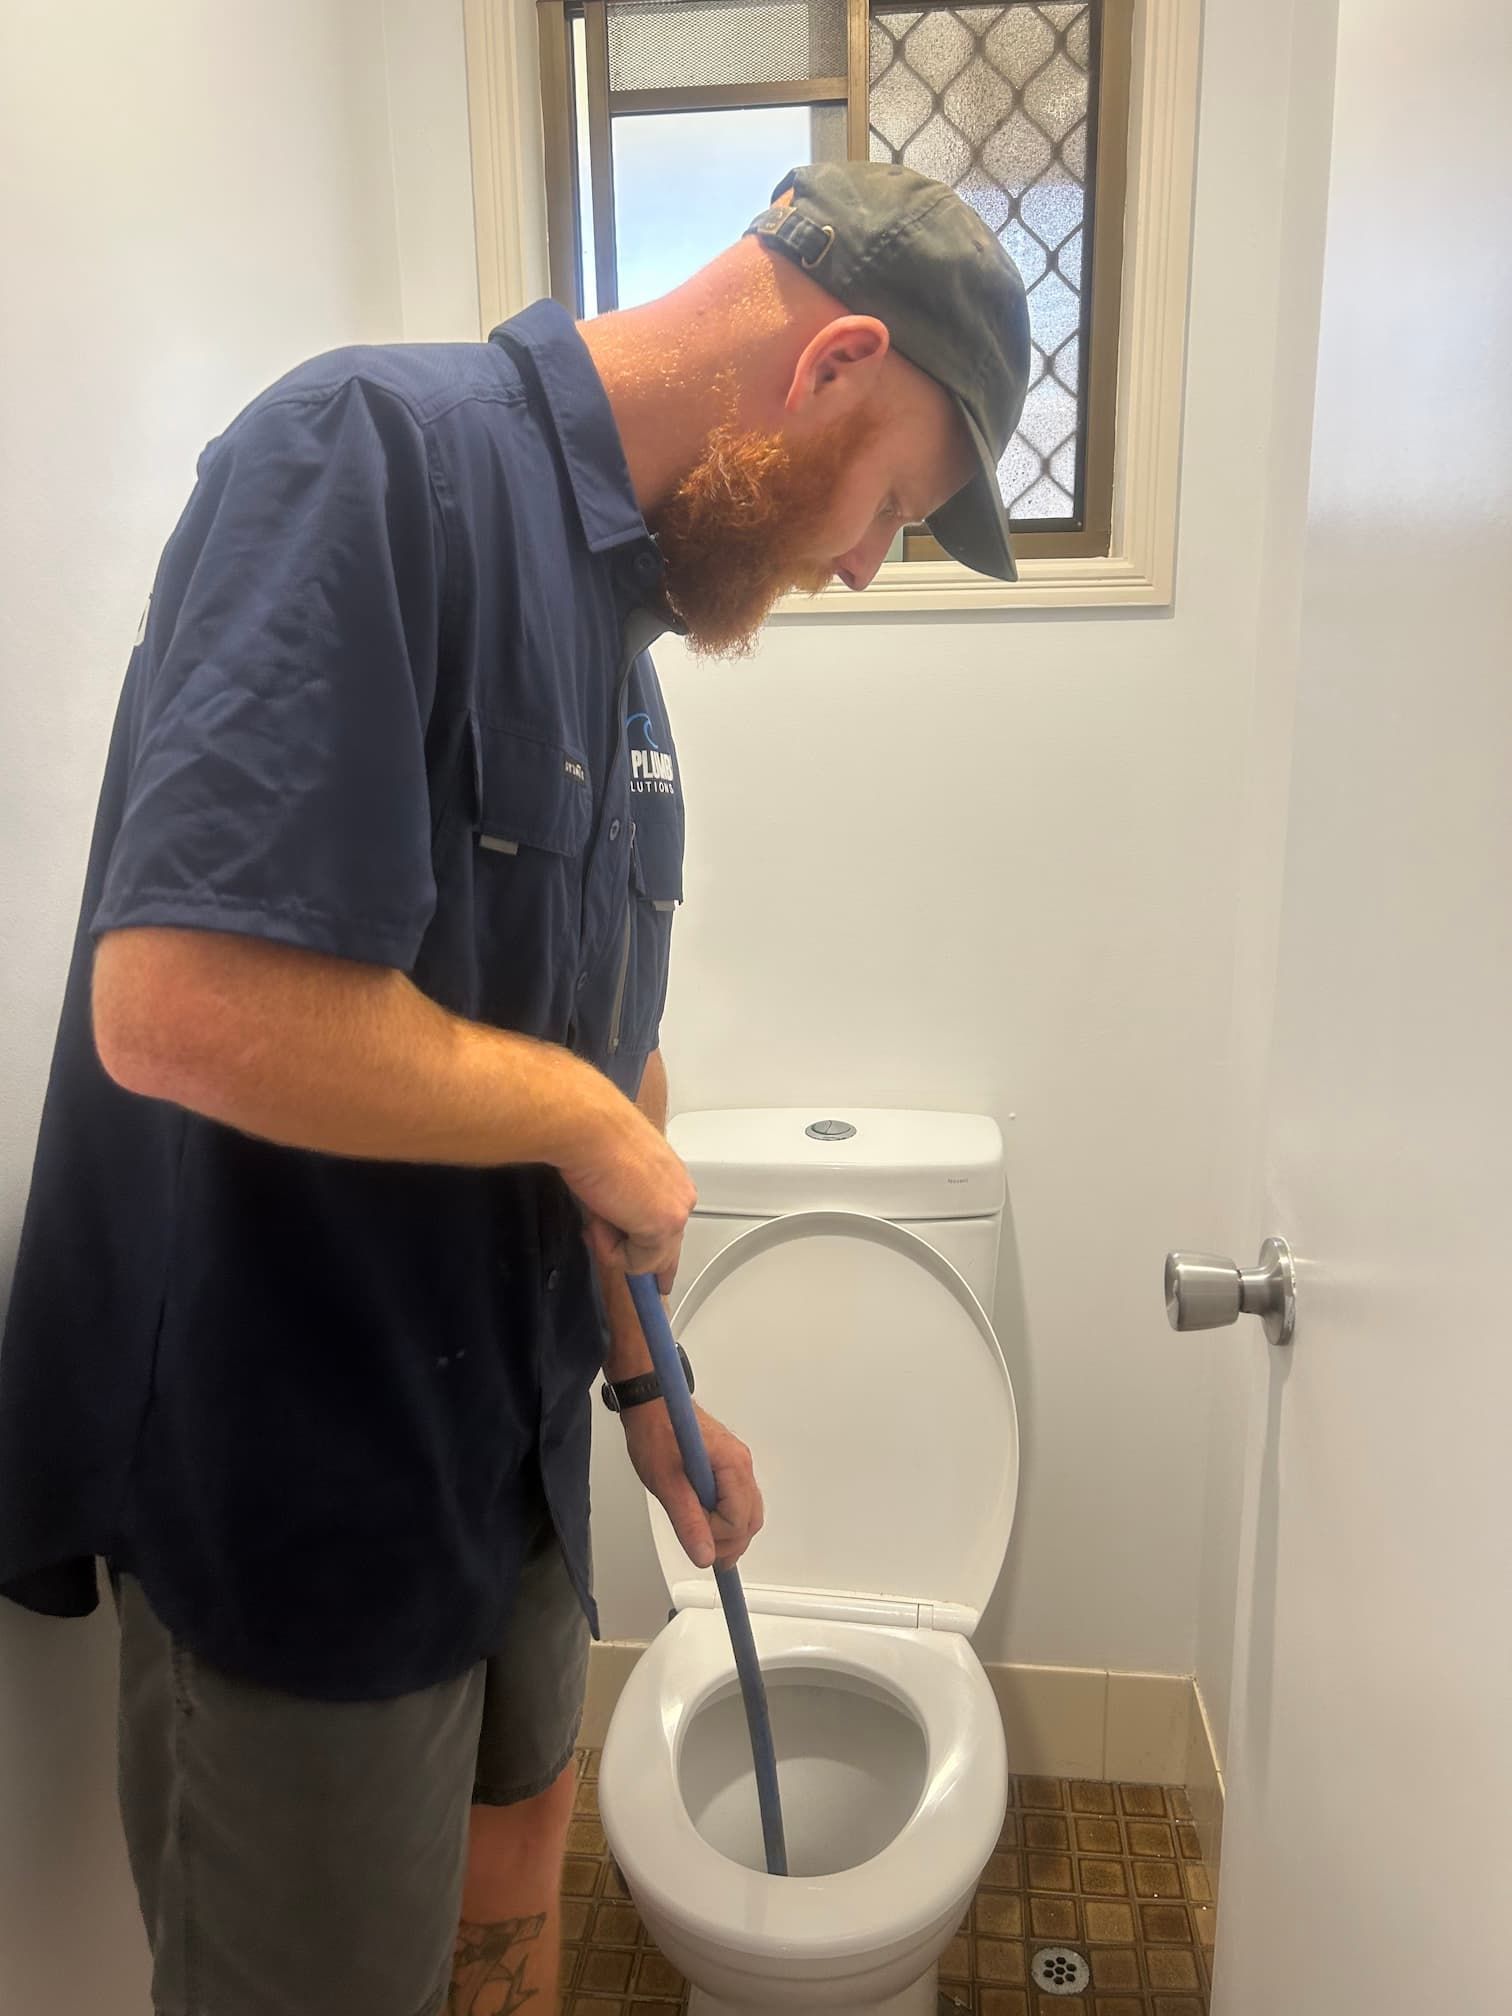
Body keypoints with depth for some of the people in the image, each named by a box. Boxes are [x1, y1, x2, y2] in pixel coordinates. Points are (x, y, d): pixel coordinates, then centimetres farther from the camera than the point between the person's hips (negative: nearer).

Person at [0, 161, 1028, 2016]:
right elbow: (182, 1008, -33)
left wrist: (648, 1389, 17)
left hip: (505, 1432, 8)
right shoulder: (375, 455, -20)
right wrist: (595, 1114, -18)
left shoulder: (625, 620, 7)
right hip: (294, 1467, -8)